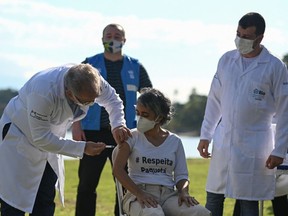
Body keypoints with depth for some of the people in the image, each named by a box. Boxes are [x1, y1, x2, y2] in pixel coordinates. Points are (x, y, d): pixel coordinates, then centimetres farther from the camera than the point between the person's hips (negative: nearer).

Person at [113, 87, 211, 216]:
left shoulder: (175, 141, 14)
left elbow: (181, 176, 12)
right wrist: (140, 194, -19)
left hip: (168, 194, 3)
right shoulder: (132, 137, 7)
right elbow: (118, 169, -5)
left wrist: (184, 192, -13)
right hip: (138, 194, -3)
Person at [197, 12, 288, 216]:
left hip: (254, 144, -4)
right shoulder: (226, 60, 6)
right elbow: (214, 100, 13)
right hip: (223, 141, 4)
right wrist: (205, 136, 10)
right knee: (213, 199, 6)